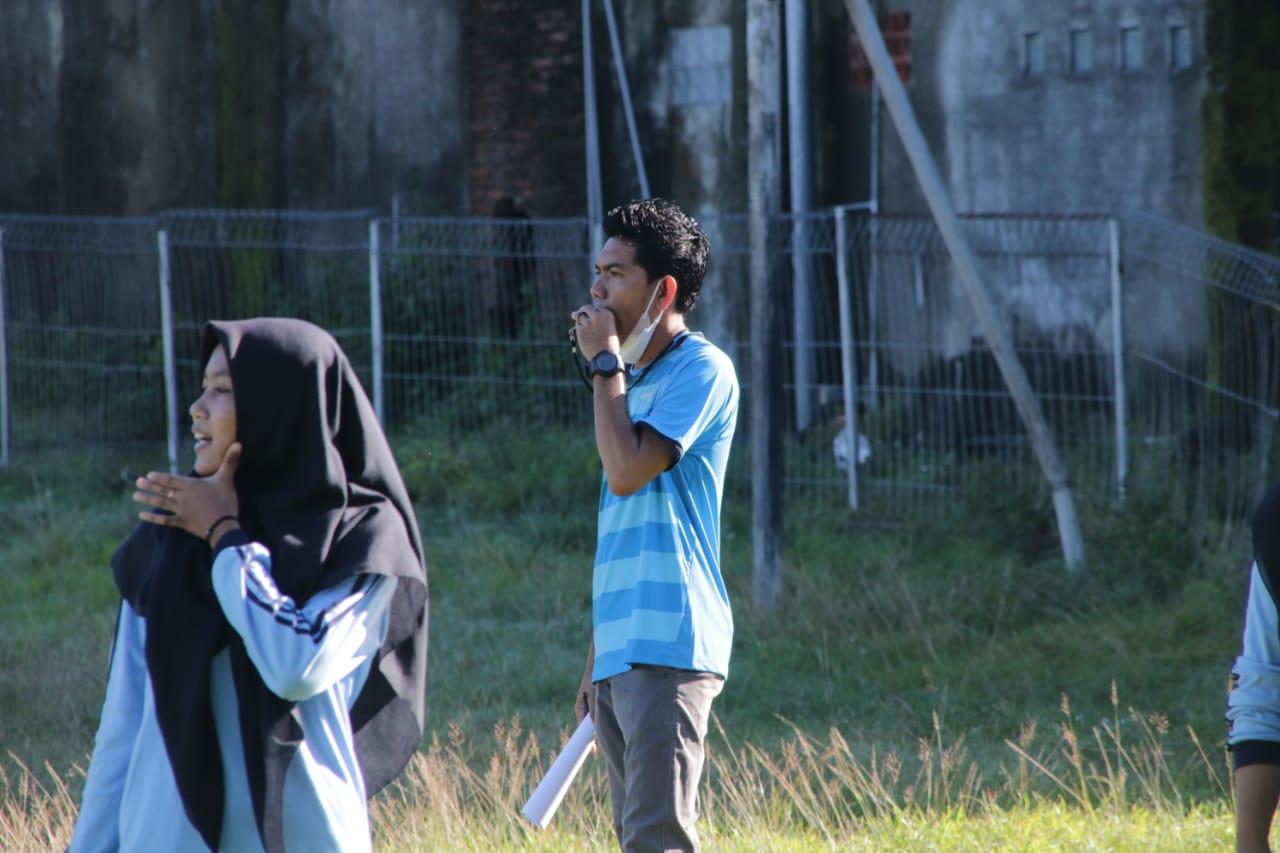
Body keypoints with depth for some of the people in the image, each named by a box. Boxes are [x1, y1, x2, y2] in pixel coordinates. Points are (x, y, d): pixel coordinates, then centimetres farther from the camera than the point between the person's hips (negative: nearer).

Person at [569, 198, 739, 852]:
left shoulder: (701, 369, -6)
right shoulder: (633, 381, 21)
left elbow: (627, 471, -19)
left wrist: (606, 363, -8)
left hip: (668, 648, -9)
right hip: (618, 654, 9)